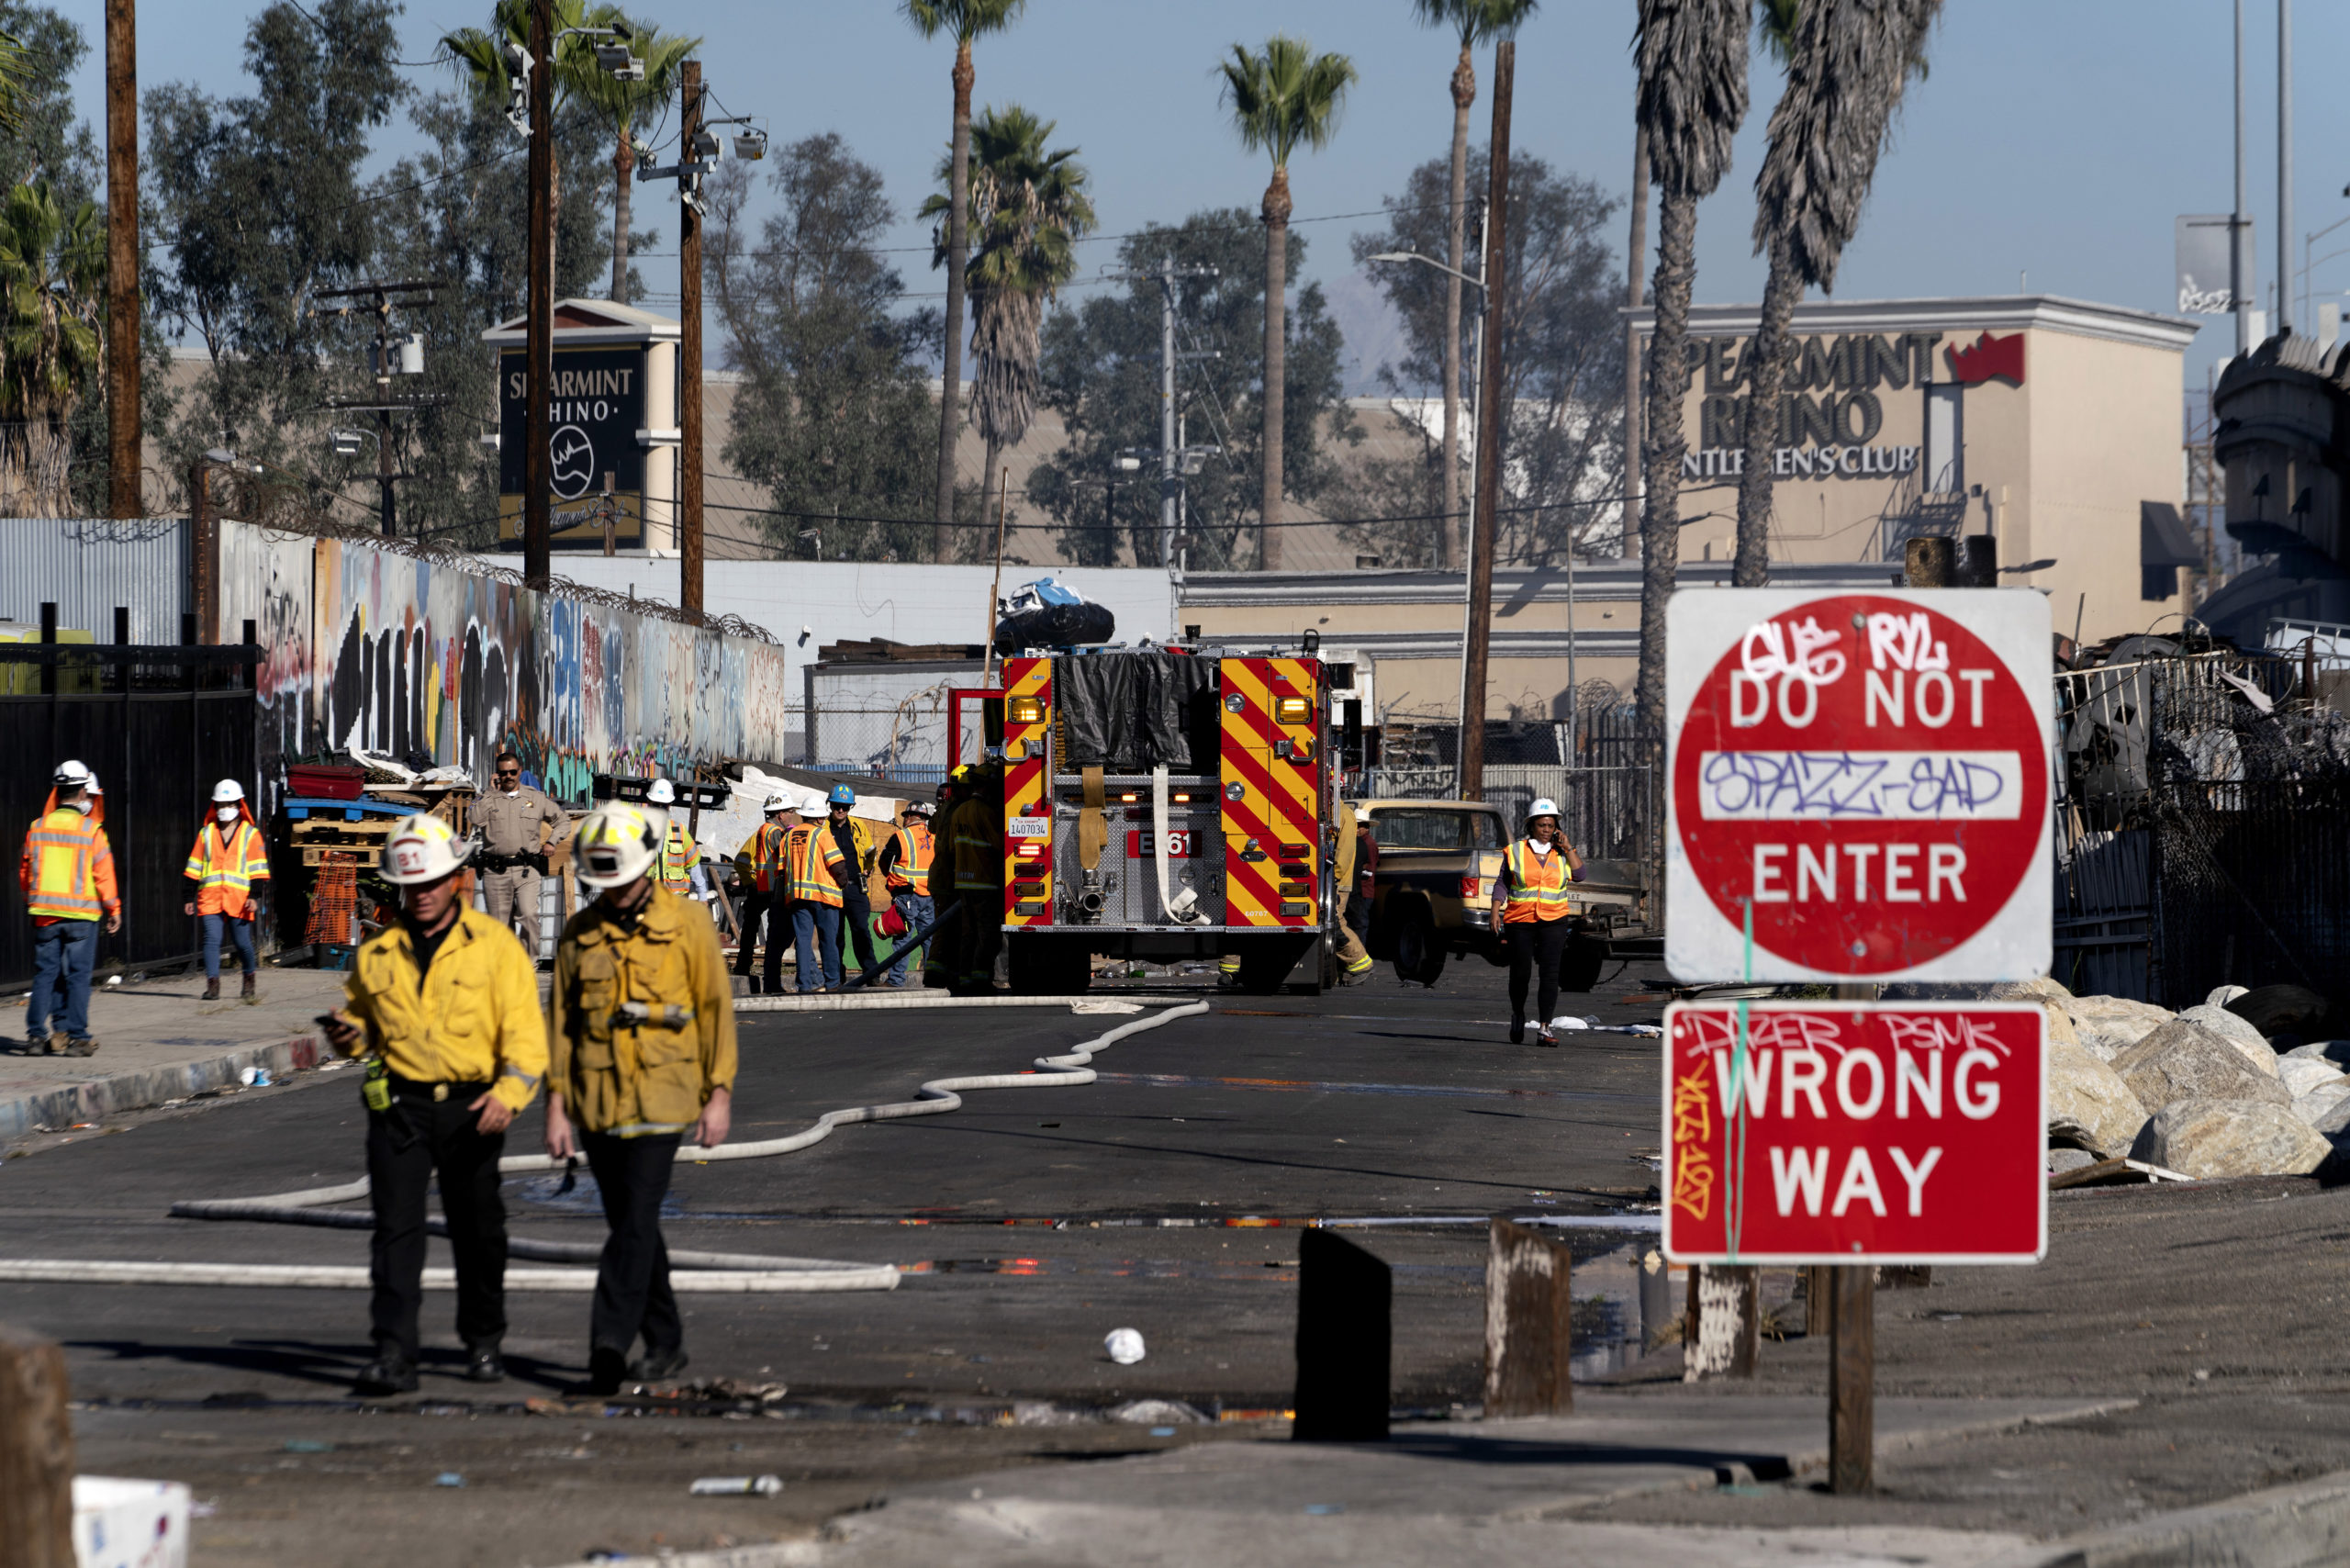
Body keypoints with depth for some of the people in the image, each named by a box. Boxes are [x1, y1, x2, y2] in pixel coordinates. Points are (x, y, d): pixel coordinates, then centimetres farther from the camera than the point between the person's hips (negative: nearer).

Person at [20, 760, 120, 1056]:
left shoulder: (38, 828, 3)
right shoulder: (91, 831, -9)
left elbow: (25, 873, 10)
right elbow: (104, 874, -7)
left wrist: (32, 901, 25)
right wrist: (114, 910, 3)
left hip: (45, 915, 3)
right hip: (81, 915, -3)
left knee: (45, 973, 9)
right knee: (77, 976, 2)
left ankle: (36, 1034, 5)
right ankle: (75, 1036, 1)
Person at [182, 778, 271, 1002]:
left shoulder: (250, 834, 8)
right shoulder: (206, 833, 16)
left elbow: (258, 869, 3)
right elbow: (194, 868, 17)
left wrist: (254, 895, -8)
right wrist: (190, 896, 12)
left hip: (238, 897, -2)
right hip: (210, 897, 2)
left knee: (242, 942, 2)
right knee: (211, 939, -10)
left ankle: (250, 978, 26)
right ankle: (213, 986, -12)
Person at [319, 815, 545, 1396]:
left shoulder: (495, 946, 0)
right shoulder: (376, 954, 9)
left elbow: (525, 1031, -5)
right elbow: (363, 1019, 22)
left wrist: (510, 1092, -21)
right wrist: (348, 1034, -3)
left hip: (471, 1108, -1)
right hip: (399, 1104, 1)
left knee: (477, 1232, 9)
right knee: (396, 1227, -10)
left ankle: (484, 1342, 29)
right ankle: (394, 1354, -15)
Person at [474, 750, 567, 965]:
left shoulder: (536, 799, 12)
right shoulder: (489, 799, 8)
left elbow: (563, 821, 24)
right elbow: (477, 819, -14)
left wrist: (551, 841, 7)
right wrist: (491, 792, -5)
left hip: (526, 869, -1)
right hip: (495, 871, 1)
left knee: (529, 914, -19)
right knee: (499, 921, 3)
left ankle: (531, 961, -12)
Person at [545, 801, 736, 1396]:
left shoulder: (688, 924, -1)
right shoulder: (580, 934, 7)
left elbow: (716, 1008, 1)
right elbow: (561, 1020, 10)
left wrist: (719, 1094, -3)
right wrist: (557, 1103, 4)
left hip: (660, 1099, -4)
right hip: (597, 1102, 4)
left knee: (636, 1223, -14)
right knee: (631, 1225, 11)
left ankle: (609, 1342, -19)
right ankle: (664, 1344, 22)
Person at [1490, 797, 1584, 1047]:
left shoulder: (1561, 853, 9)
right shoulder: (1515, 852, 5)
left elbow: (1579, 875, -5)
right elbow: (1502, 884, 6)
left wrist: (1568, 848, -6)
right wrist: (1495, 913, -5)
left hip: (1554, 921, 0)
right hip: (1520, 921, 0)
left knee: (1550, 973, -12)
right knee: (1520, 973, 2)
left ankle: (1544, 1029, -14)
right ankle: (1518, 1015, 31)